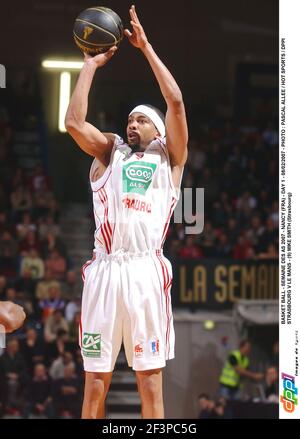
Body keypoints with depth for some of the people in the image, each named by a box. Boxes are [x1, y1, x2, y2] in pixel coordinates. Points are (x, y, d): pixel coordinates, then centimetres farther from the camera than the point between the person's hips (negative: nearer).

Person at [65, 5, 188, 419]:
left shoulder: (168, 156, 16)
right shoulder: (110, 151, 21)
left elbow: (176, 102, 3)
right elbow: (74, 122, 5)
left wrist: (146, 47, 7)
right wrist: (91, 64, 10)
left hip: (146, 270, -2)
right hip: (104, 270, 2)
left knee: (150, 381, -2)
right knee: (95, 382, 1)